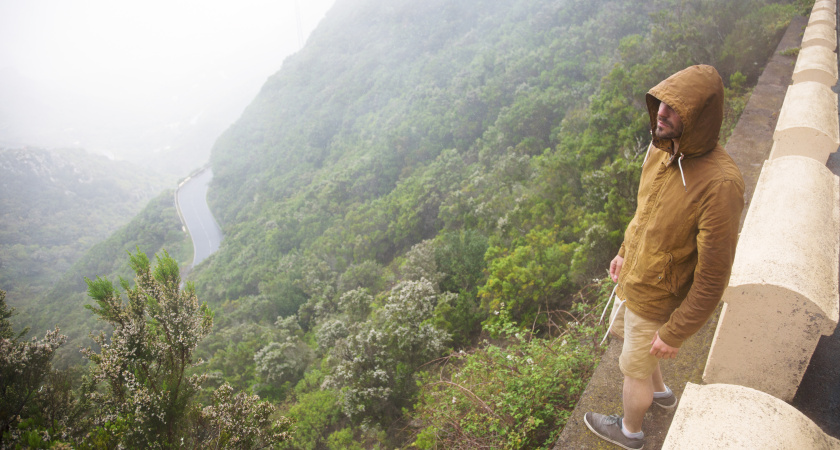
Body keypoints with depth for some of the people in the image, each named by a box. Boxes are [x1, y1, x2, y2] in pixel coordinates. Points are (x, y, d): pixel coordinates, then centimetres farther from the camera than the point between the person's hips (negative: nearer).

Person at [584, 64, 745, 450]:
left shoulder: (720, 185, -36)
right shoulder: (662, 150, -11)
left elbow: (713, 277, -28)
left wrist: (675, 334, -20)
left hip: (657, 300, -8)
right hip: (634, 278, 8)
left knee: (634, 368, 16)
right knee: (622, 332, 32)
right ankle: (660, 392, 61)